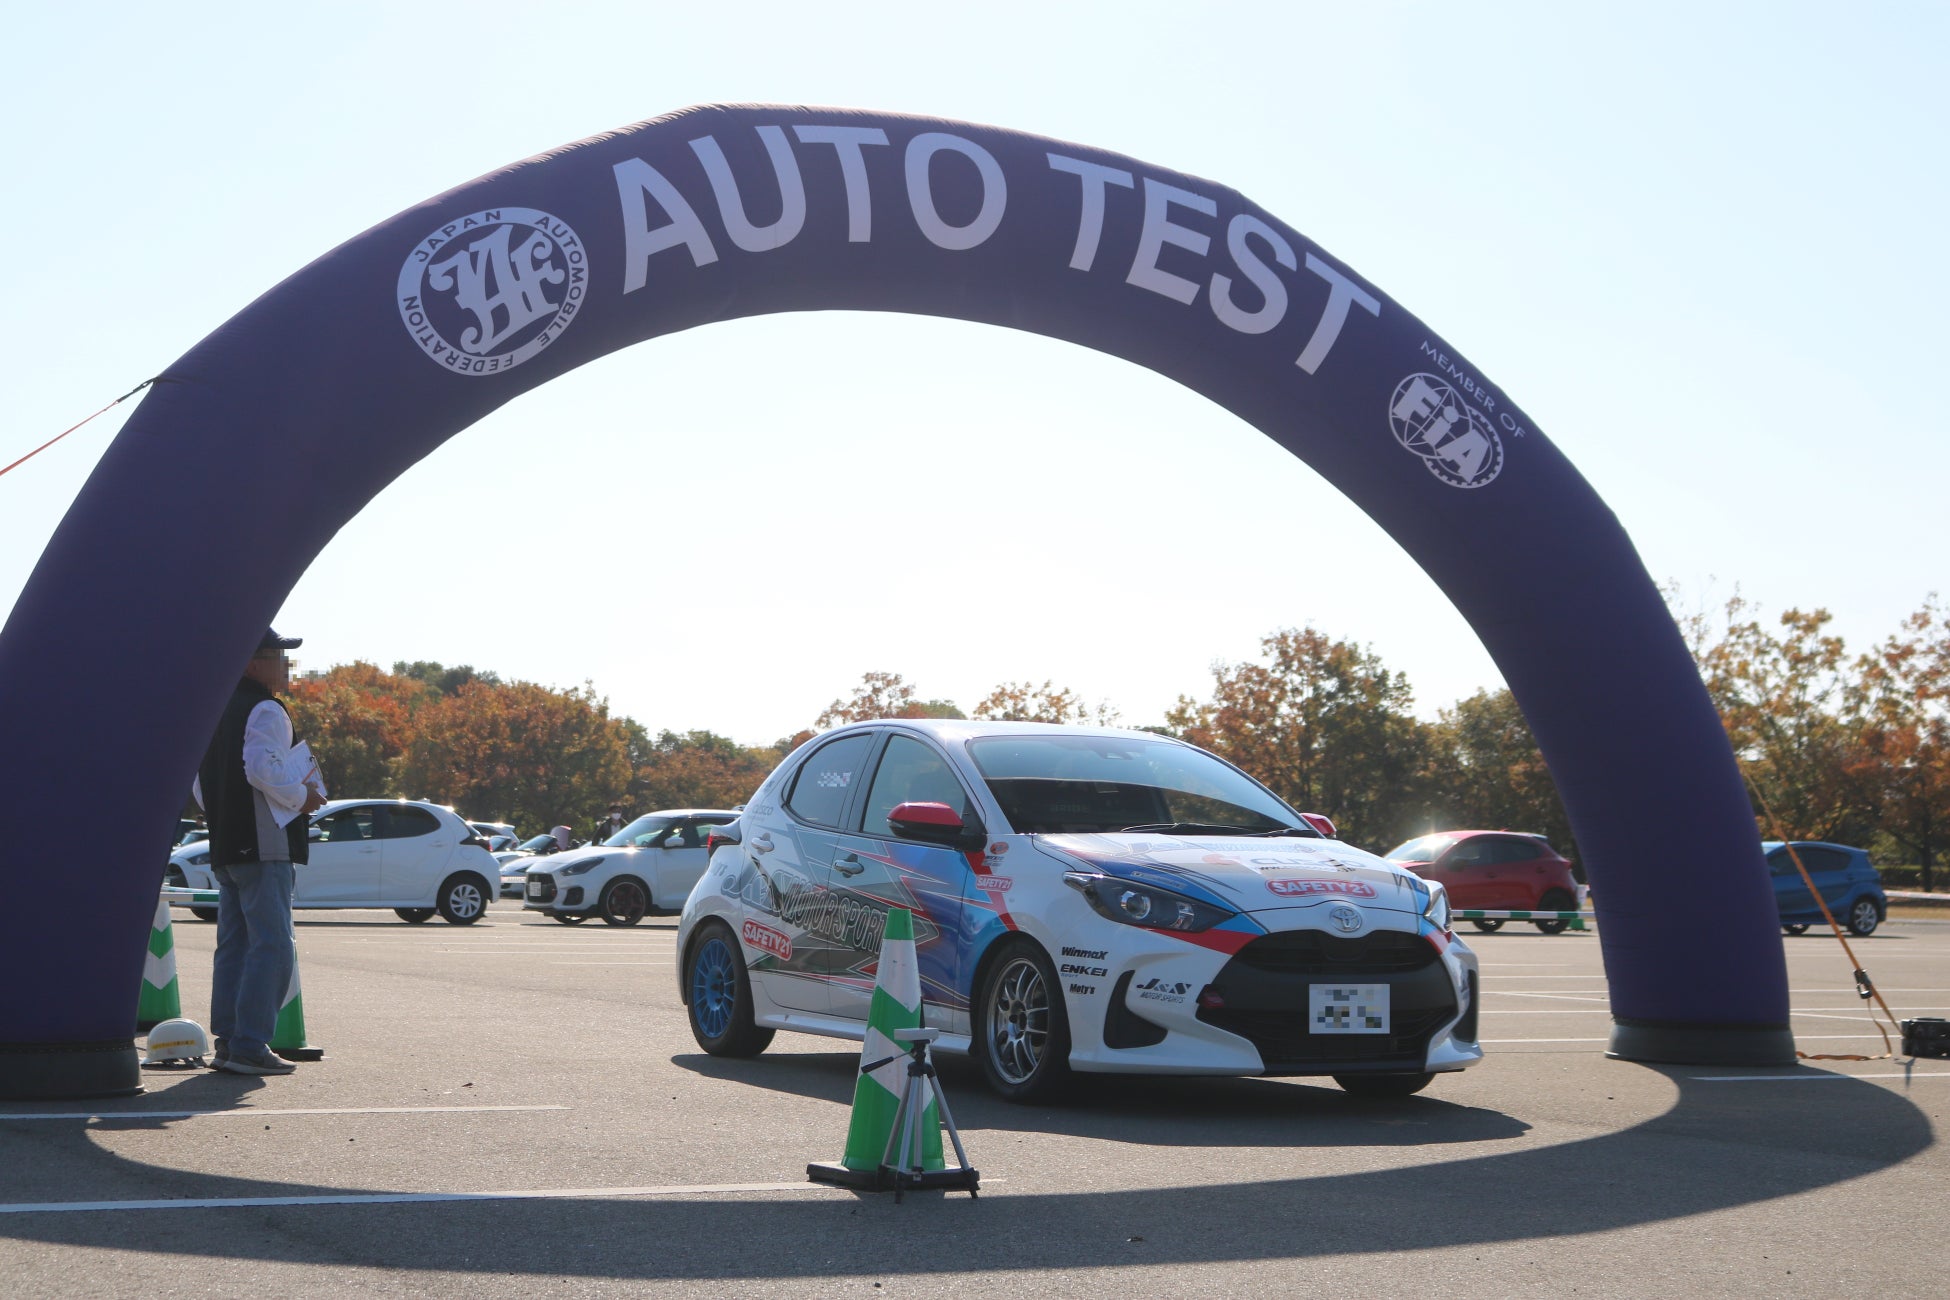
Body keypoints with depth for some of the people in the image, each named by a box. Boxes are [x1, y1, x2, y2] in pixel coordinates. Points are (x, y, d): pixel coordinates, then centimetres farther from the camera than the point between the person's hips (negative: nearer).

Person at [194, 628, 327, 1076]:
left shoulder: (217, 710, 18)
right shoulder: (265, 711, -11)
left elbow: (200, 783, 21)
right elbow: (263, 769, -24)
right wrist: (303, 796, -10)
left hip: (225, 847, 10)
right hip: (265, 844, -10)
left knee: (234, 946, 13)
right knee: (272, 947, -9)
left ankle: (227, 1040, 14)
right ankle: (249, 1047, -13)